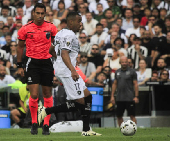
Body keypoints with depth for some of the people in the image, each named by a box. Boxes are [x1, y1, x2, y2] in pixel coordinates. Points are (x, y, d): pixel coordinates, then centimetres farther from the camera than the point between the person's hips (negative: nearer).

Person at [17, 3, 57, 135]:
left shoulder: (51, 27, 1)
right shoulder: (26, 28, -3)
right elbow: (20, 47, 7)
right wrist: (19, 66, 4)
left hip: (47, 62, 2)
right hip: (32, 63, -2)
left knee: (47, 94, 5)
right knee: (34, 95, -11)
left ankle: (46, 125, 14)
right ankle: (34, 123, 7)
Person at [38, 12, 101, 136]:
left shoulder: (61, 33, 18)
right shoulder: (70, 35, -13)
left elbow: (51, 51, 28)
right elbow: (64, 54, -25)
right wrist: (72, 70, -36)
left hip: (61, 70, 11)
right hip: (66, 71, -11)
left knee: (88, 96, 10)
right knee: (79, 102, -11)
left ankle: (86, 130, 9)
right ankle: (47, 111, -8)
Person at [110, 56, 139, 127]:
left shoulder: (132, 72, 0)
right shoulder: (117, 72, 13)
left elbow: (135, 84, -3)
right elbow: (114, 84, 17)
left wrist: (136, 96, -10)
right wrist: (112, 96, 11)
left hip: (130, 98, -5)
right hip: (119, 99, 5)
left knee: (132, 115, -5)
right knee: (119, 116, 7)